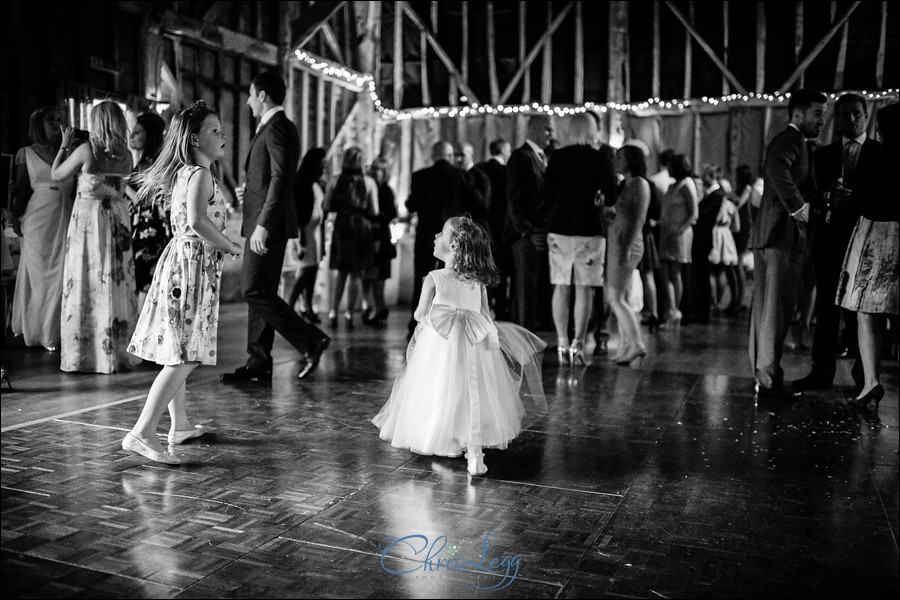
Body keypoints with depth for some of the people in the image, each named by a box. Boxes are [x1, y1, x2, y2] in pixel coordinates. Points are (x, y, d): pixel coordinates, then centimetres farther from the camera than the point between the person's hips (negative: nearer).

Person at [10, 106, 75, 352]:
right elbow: (20, 191, 2)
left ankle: (55, 332, 11)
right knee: (38, 274, 3)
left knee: (62, 274, 2)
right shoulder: (26, 154, 6)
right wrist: (15, 218, -4)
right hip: (37, 220, -2)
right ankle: (35, 331, 13)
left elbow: (77, 188, 12)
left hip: (65, 219, 2)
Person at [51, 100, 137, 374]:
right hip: (117, 220, 4)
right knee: (116, 284, 9)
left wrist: (64, 145, 12)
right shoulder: (126, 155, -1)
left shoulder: (86, 150, -12)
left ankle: (83, 356, 10)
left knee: (86, 286, 4)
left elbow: (56, 175, 1)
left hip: (88, 218, -3)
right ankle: (115, 353, 15)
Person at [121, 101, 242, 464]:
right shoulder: (200, 175, -12)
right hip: (193, 267, -10)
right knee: (185, 356, -13)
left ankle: (180, 425, 26)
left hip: (181, 262, 10)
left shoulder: (184, 173, 17)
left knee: (178, 353, 15)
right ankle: (142, 434, -16)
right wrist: (230, 246, -14)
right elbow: (197, 221, -27)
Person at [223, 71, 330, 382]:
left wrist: (263, 224, -26)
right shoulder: (277, 127, 19)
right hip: (262, 222, 10)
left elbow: (281, 178, -23)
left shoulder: (277, 127, -12)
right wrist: (251, 190, 20)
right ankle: (258, 363, 14)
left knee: (255, 291, -11)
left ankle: (310, 339, -4)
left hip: (269, 223, -10)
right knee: (260, 292, 9)